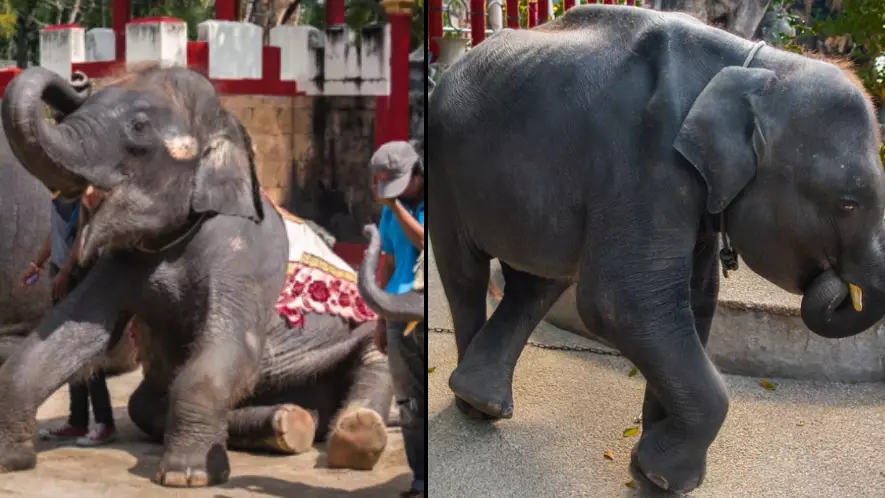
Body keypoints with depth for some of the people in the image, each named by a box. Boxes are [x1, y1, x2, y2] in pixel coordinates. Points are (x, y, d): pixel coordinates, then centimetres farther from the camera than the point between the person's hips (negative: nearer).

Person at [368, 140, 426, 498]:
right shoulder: (391, 210, 14)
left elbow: (424, 242, -18)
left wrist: (394, 204, -14)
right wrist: (381, 320, 18)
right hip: (401, 317, 5)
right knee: (410, 404, 4)